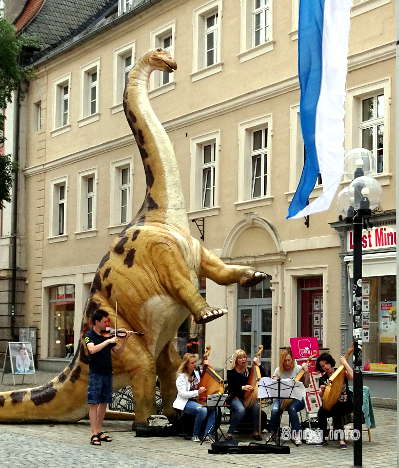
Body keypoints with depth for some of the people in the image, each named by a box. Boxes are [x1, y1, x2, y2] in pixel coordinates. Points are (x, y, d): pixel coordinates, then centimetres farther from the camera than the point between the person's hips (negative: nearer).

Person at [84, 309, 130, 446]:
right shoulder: (90, 335, -6)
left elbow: (118, 351, 12)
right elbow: (92, 349, -25)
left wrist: (124, 339, -2)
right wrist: (108, 341, -27)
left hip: (107, 373, 6)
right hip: (95, 373, -6)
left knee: (104, 402, 11)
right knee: (93, 403, -6)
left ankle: (99, 431, 20)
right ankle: (94, 435, -8)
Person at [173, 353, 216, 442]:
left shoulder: (196, 373, 13)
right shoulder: (181, 377, -8)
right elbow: (182, 394, -17)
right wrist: (197, 392, -26)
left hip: (198, 400, 7)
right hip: (186, 402, -7)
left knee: (212, 408, -23)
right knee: (202, 410, -34)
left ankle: (207, 434, -20)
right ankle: (195, 435, -17)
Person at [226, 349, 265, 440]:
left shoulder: (248, 371, 11)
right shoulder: (231, 372, 2)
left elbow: (263, 376, 4)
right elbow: (231, 388, -8)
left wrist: (258, 364, -4)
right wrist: (242, 387, -24)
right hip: (235, 397, -3)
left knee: (256, 407, -30)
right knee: (241, 409, -36)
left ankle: (255, 432, -14)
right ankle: (230, 432, -24)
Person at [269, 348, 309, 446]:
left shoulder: (298, 369, 0)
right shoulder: (278, 371, 7)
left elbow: (306, 385, -5)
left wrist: (306, 372, -17)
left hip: (296, 398, -2)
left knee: (292, 408, -36)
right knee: (274, 409, -30)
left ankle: (296, 435, -27)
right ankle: (273, 433, -8)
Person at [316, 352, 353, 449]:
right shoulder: (323, 379, 7)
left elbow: (352, 377, -25)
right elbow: (322, 396, 8)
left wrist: (345, 363, -21)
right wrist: (322, 390, -14)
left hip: (346, 404, -4)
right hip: (331, 404, 4)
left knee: (336, 411, -33)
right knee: (321, 412, -25)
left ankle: (341, 440, -30)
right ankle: (324, 437, -9)